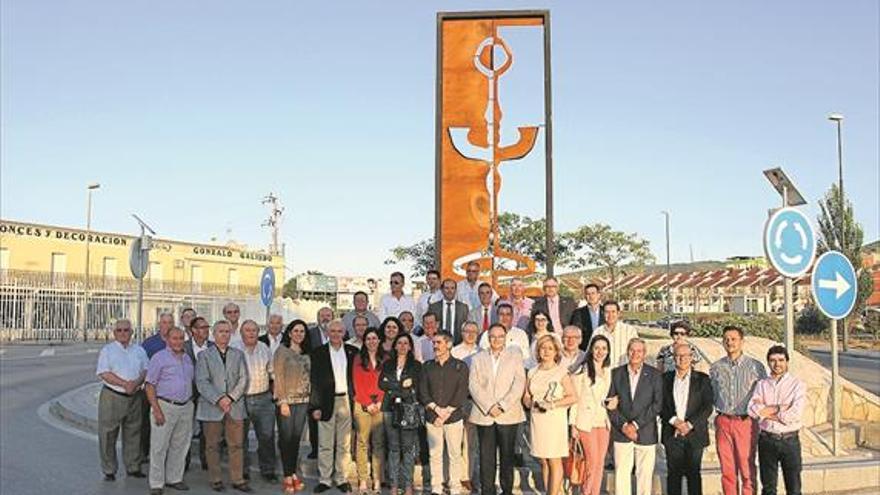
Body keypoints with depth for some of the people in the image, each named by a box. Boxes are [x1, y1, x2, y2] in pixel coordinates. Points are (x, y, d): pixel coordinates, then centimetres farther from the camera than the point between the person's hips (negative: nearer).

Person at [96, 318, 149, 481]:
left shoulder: (139, 350, 12)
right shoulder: (107, 350, 0)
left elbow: (146, 370, 6)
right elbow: (104, 373, -10)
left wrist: (137, 382, -14)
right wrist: (125, 384, -18)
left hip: (134, 397, 3)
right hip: (112, 397, -3)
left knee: (133, 434, 10)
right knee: (108, 435, 1)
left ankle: (133, 467, 20)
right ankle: (109, 471, 11)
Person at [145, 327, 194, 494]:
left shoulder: (187, 358, 12)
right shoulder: (159, 358, -7)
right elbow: (150, 386, -9)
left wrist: (191, 401, 10)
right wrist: (157, 410, -16)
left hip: (186, 407, 6)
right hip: (165, 406, -6)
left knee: (180, 446, 12)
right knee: (159, 447, -1)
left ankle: (174, 479, 24)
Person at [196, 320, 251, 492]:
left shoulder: (238, 354, 12)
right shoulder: (204, 355, 4)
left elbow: (243, 379, 4)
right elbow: (202, 382, -5)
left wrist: (231, 398, -9)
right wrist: (218, 399, -15)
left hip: (235, 407, 2)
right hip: (212, 408, -2)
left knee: (236, 445, 3)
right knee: (212, 446, 5)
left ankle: (237, 480, 10)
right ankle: (215, 480, 16)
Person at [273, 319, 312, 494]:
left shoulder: (306, 353, 11)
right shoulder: (282, 351, -5)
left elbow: (308, 377, 12)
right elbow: (278, 377, -8)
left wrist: (310, 399, 4)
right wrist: (282, 402, -13)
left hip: (303, 400, 5)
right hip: (287, 400, -5)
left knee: (296, 438, 8)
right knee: (286, 438, 1)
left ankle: (293, 473, 16)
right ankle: (287, 477, 7)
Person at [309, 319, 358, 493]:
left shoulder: (352, 352, 7)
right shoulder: (319, 353, 2)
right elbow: (314, 381, -1)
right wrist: (315, 406, -7)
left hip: (346, 401, 2)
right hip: (326, 402, -2)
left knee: (344, 444, 8)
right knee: (325, 444, 3)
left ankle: (341, 478, 18)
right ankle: (325, 479, 13)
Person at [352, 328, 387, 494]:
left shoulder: (385, 359, 11)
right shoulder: (358, 359, 8)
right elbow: (357, 383, 2)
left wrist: (379, 402, -6)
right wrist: (368, 404, -6)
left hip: (380, 404, 1)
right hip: (362, 404, -1)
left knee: (379, 442, 0)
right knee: (363, 442, -3)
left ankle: (377, 480, 4)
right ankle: (363, 480, 0)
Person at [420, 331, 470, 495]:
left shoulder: (460, 366, 2)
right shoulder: (427, 367, 9)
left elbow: (462, 394, -4)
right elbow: (422, 392, 3)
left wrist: (446, 412, -10)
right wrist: (437, 409, -10)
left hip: (454, 416, -2)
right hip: (432, 418, 2)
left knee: (454, 454, 1)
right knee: (434, 454, 4)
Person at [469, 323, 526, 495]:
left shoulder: (515, 356, 9)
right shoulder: (478, 358, 12)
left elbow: (519, 383, -1)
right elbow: (474, 385, 2)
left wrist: (503, 406, -11)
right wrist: (489, 407, -10)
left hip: (508, 415, -1)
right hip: (484, 415, 1)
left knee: (507, 456, 4)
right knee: (486, 458, 1)